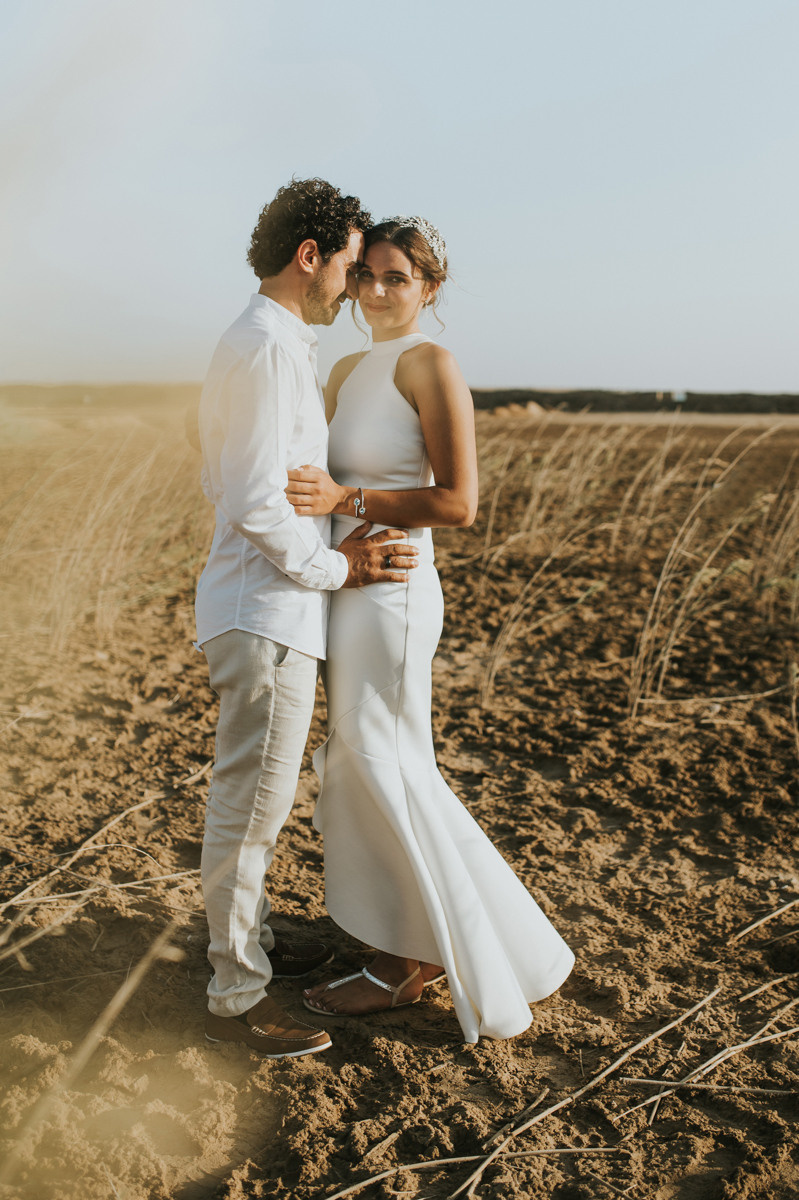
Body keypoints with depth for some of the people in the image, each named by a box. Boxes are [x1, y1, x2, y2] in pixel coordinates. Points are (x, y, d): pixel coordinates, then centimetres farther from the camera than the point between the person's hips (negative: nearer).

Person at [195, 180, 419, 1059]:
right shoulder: (271, 346, -17)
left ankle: (249, 943, 36)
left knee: (248, 797, 20)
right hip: (269, 613, -11)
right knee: (251, 805, -1)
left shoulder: (244, 343, 16)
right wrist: (334, 568, -10)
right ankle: (236, 998, 12)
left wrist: (329, 546, 16)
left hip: (251, 603, 11)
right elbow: (258, 501, -22)